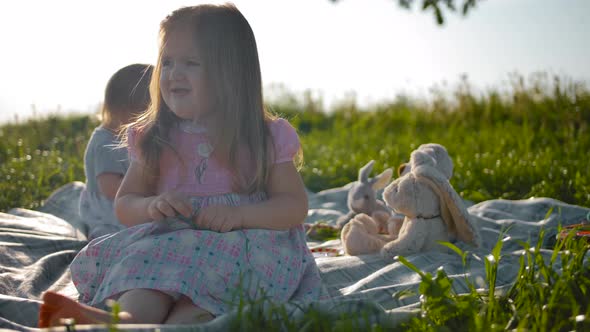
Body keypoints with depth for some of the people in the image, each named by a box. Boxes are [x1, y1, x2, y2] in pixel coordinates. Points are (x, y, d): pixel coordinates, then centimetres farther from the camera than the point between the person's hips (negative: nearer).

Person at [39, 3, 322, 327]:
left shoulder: (266, 139, 5)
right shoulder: (153, 140, 14)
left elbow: (296, 205, 2)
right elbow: (124, 203, 16)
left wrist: (240, 214, -17)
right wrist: (150, 206, -9)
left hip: (241, 243, -2)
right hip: (166, 242, 2)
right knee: (145, 259, -33)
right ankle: (132, 316, -60)